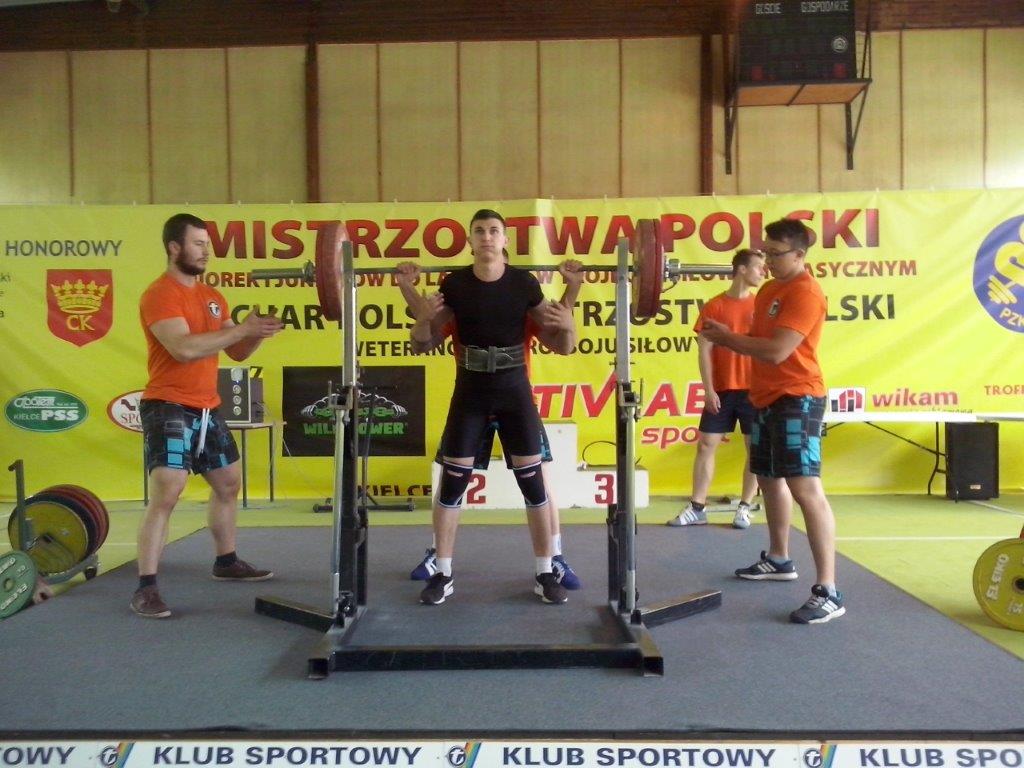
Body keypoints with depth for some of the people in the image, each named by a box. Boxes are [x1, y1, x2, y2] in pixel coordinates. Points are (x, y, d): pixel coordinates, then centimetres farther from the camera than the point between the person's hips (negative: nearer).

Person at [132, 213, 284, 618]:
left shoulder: (211, 296, 13)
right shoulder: (159, 294, -13)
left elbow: (236, 352, 14)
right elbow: (184, 348, -27)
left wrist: (256, 331, -7)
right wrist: (242, 328, -24)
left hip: (207, 408, 9)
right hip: (169, 408, -9)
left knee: (228, 484, 18)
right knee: (165, 494, -14)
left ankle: (226, 562, 35)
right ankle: (145, 588, -6)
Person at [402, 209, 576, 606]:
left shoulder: (524, 283, -5)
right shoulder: (454, 284, -3)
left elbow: (561, 346, 0)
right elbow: (423, 344, 2)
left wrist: (568, 325, -22)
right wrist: (422, 318, -18)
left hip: (514, 388, 0)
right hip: (470, 390, 1)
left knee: (533, 479, 1)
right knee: (452, 480, 1)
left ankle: (545, 573, 14)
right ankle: (443, 574, 14)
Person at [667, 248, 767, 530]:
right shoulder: (714, 307, -1)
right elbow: (704, 351, -2)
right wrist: (709, 389, -9)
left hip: (754, 389, 1)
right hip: (722, 390, -1)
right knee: (706, 445, 1)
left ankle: (744, 507, 16)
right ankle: (697, 508, 10)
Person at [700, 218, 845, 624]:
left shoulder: (806, 293, -16)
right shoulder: (770, 289, 15)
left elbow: (776, 351, -24)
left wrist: (727, 337, -12)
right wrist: (726, 337, -1)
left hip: (797, 398, -10)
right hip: (766, 397, 10)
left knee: (805, 487, -15)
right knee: (769, 478, 19)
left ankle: (828, 592, -14)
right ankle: (779, 560, 37)